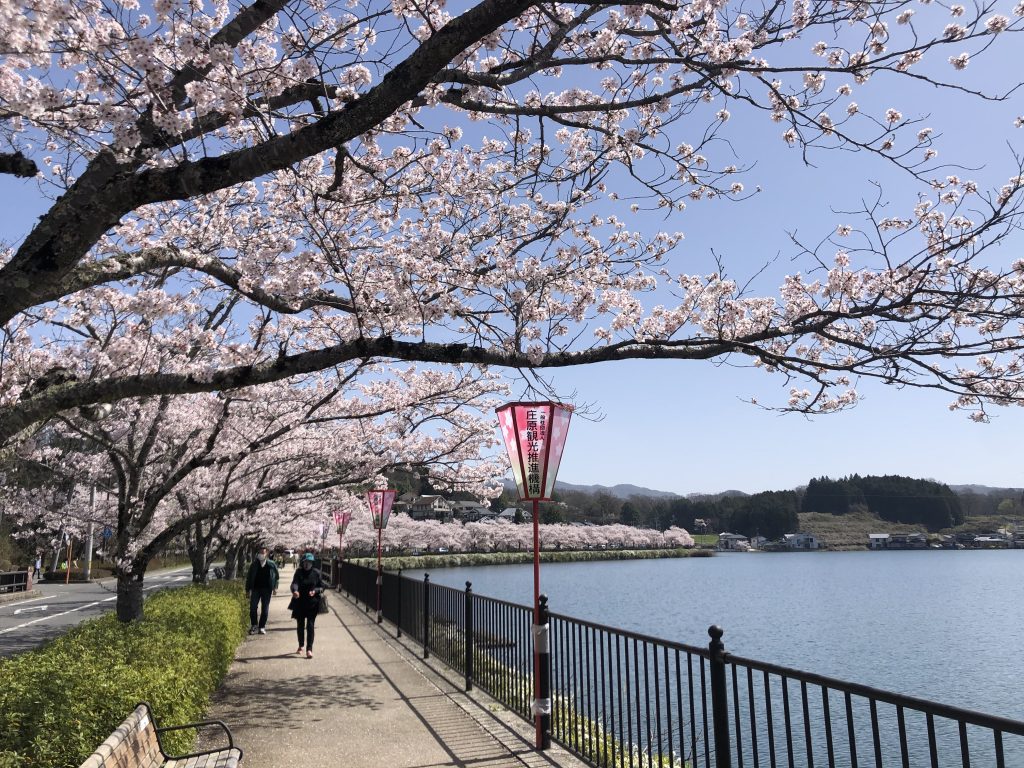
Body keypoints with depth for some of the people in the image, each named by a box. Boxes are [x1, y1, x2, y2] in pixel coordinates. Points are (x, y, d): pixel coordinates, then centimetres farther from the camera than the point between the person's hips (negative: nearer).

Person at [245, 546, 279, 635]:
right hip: (255, 588, 1)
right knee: (252, 607, -4)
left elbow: (276, 576, 6)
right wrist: (247, 590, 4)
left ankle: (262, 627, 12)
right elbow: (249, 577, 7)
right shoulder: (254, 565, 3)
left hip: (266, 589, -1)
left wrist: (275, 587, -3)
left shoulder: (271, 564, 0)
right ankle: (254, 625, 11)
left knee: (265, 609, 3)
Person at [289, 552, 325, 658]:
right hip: (300, 603, 2)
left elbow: (322, 587, 3)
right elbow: (294, 583, -18)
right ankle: (301, 646, 34)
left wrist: (315, 591, -18)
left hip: (312, 603, -2)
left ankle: (309, 649, -7)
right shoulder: (299, 572, -2)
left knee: (310, 625, -7)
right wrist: (295, 591, -39)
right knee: (300, 625, 14)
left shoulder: (316, 573, -2)